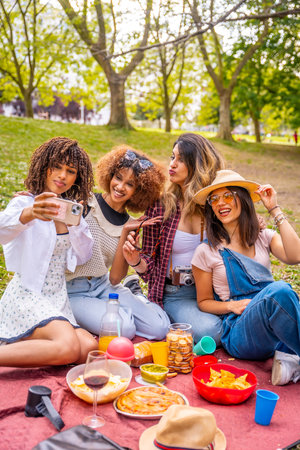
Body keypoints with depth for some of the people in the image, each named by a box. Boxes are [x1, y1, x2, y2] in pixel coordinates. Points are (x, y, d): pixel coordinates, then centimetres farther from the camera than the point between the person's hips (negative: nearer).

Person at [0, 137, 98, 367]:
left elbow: (83, 256, 7)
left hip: (57, 300, 7)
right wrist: (29, 214, -49)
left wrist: (76, 222, -10)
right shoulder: (25, 203, -5)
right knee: (68, 348, -30)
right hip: (26, 295, -7)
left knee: (89, 348, -19)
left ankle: (20, 346, -5)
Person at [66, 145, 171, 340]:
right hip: (73, 291, -3)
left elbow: (115, 278, -5)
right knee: (123, 329, -26)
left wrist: (125, 232, -13)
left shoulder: (130, 225, 2)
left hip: (104, 286, 4)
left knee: (160, 327, -13)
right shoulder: (85, 204, -10)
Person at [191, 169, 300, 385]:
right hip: (239, 334, -3)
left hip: (273, 332, 3)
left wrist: (275, 209, -5)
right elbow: (204, 302, 10)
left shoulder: (264, 238, 10)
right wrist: (231, 305, -11)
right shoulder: (207, 252, 2)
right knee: (279, 290, -32)